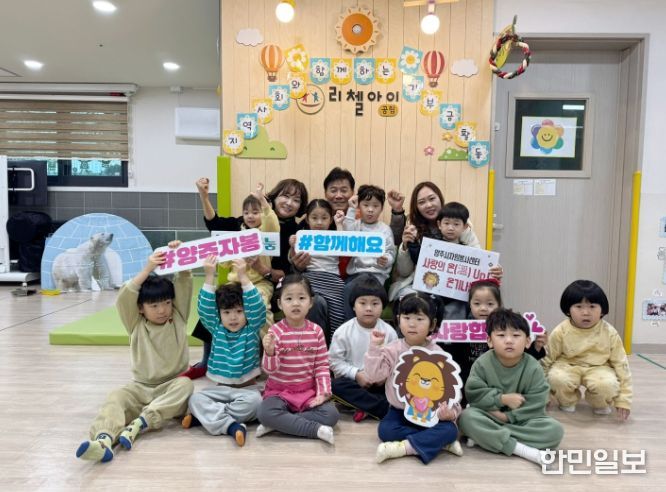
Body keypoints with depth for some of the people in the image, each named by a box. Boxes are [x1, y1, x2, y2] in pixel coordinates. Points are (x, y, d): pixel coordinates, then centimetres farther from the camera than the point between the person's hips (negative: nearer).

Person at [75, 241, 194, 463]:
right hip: (141, 388, 1)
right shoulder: (136, 325, 4)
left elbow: (185, 286, -6)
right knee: (115, 397, -28)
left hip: (172, 387, -1)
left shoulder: (178, 319, 5)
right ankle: (103, 440, -53)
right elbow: (123, 299, -13)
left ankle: (138, 424, -43)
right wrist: (148, 269, -20)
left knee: (185, 384, -33)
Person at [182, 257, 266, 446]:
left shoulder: (252, 329, -4)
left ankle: (209, 417, -19)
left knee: (254, 401, -33)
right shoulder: (216, 329, 3)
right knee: (195, 399, -22)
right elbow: (204, 309, -11)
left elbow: (258, 307, -21)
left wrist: (243, 276, -30)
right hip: (220, 388, 3)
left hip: (247, 388, -2)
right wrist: (209, 276, -22)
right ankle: (232, 425, -34)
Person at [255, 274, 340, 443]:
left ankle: (279, 423, -13)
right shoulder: (275, 331, -11)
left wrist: (323, 392, -10)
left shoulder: (316, 331, -3)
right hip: (280, 391, -2)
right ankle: (316, 429, -22)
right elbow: (270, 369, -14)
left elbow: (322, 366, 2)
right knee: (264, 413, -31)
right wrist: (269, 352, -35)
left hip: (309, 391, 2)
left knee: (331, 414, -22)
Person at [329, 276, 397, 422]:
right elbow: (334, 360, -8)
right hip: (353, 380, 0)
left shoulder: (389, 332, -4)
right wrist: (356, 374, -17)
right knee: (336, 385, -32)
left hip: (380, 382, 1)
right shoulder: (343, 331, -9)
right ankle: (386, 408, -30)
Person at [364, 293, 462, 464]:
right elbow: (373, 376, -14)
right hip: (400, 411, 1)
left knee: (449, 430, -26)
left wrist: (451, 410, -22)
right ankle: (441, 441, -19)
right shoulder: (392, 350, -7)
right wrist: (375, 347, -21)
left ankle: (403, 447, -25)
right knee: (385, 430, -27)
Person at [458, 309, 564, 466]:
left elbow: (535, 405, -14)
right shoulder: (482, 364, -10)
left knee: (554, 429, -25)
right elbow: (473, 394, -14)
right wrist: (502, 399, -22)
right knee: (467, 417, -30)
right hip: (489, 417, 0)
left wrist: (507, 416, -20)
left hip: (522, 420, 1)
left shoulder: (534, 368, -11)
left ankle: (486, 437, -28)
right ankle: (526, 450, -33)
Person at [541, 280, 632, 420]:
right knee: (557, 378, -33)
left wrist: (623, 400, -6)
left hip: (598, 368, 1)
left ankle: (601, 404, 5)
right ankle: (567, 401, 4)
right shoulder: (561, 332, -15)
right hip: (569, 366, 0)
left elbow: (621, 364, -4)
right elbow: (547, 360, -4)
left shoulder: (609, 333, -12)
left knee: (607, 384, -33)